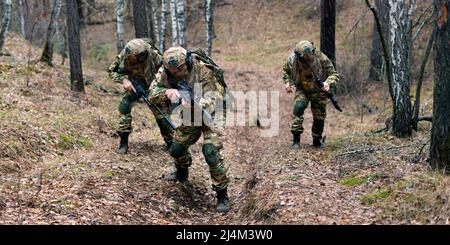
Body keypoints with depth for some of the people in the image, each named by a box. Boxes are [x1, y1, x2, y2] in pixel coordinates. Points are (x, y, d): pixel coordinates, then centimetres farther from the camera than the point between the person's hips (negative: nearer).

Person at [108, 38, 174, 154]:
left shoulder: (153, 55, -33)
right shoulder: (124, 55, -27)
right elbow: (112, 71, -12)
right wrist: (123, 79, -29)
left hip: (152, 85, -1)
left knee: (162, 113, -4)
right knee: (124, 106, -17)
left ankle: (171, 143, 13)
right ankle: (123, 143, -7)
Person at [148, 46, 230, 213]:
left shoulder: (202, 70, -31)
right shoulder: (165, 73, -15)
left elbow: (213, 100, -34)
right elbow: (153, 94, -18)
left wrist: (193, 104, -53)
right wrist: (167, 92, -40)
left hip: (211, 113, -6)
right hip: (190, 117, 6)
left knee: (211, 151, -24)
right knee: (176, 149, 13)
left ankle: (222, 194, -11)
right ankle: (182, 172, 48)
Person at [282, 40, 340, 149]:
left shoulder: (321, 58, -25)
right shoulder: (292, 59, -20)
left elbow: (334, 74, -17)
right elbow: (286, 70, 5)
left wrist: (328, 83, -37)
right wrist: (287, 82, -11)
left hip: (318, 91, 0)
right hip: (302, 90, 0)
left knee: (319, 117, 4)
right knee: (299, 107, -27)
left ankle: (317, 140, 31)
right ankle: (296, 139, -20)